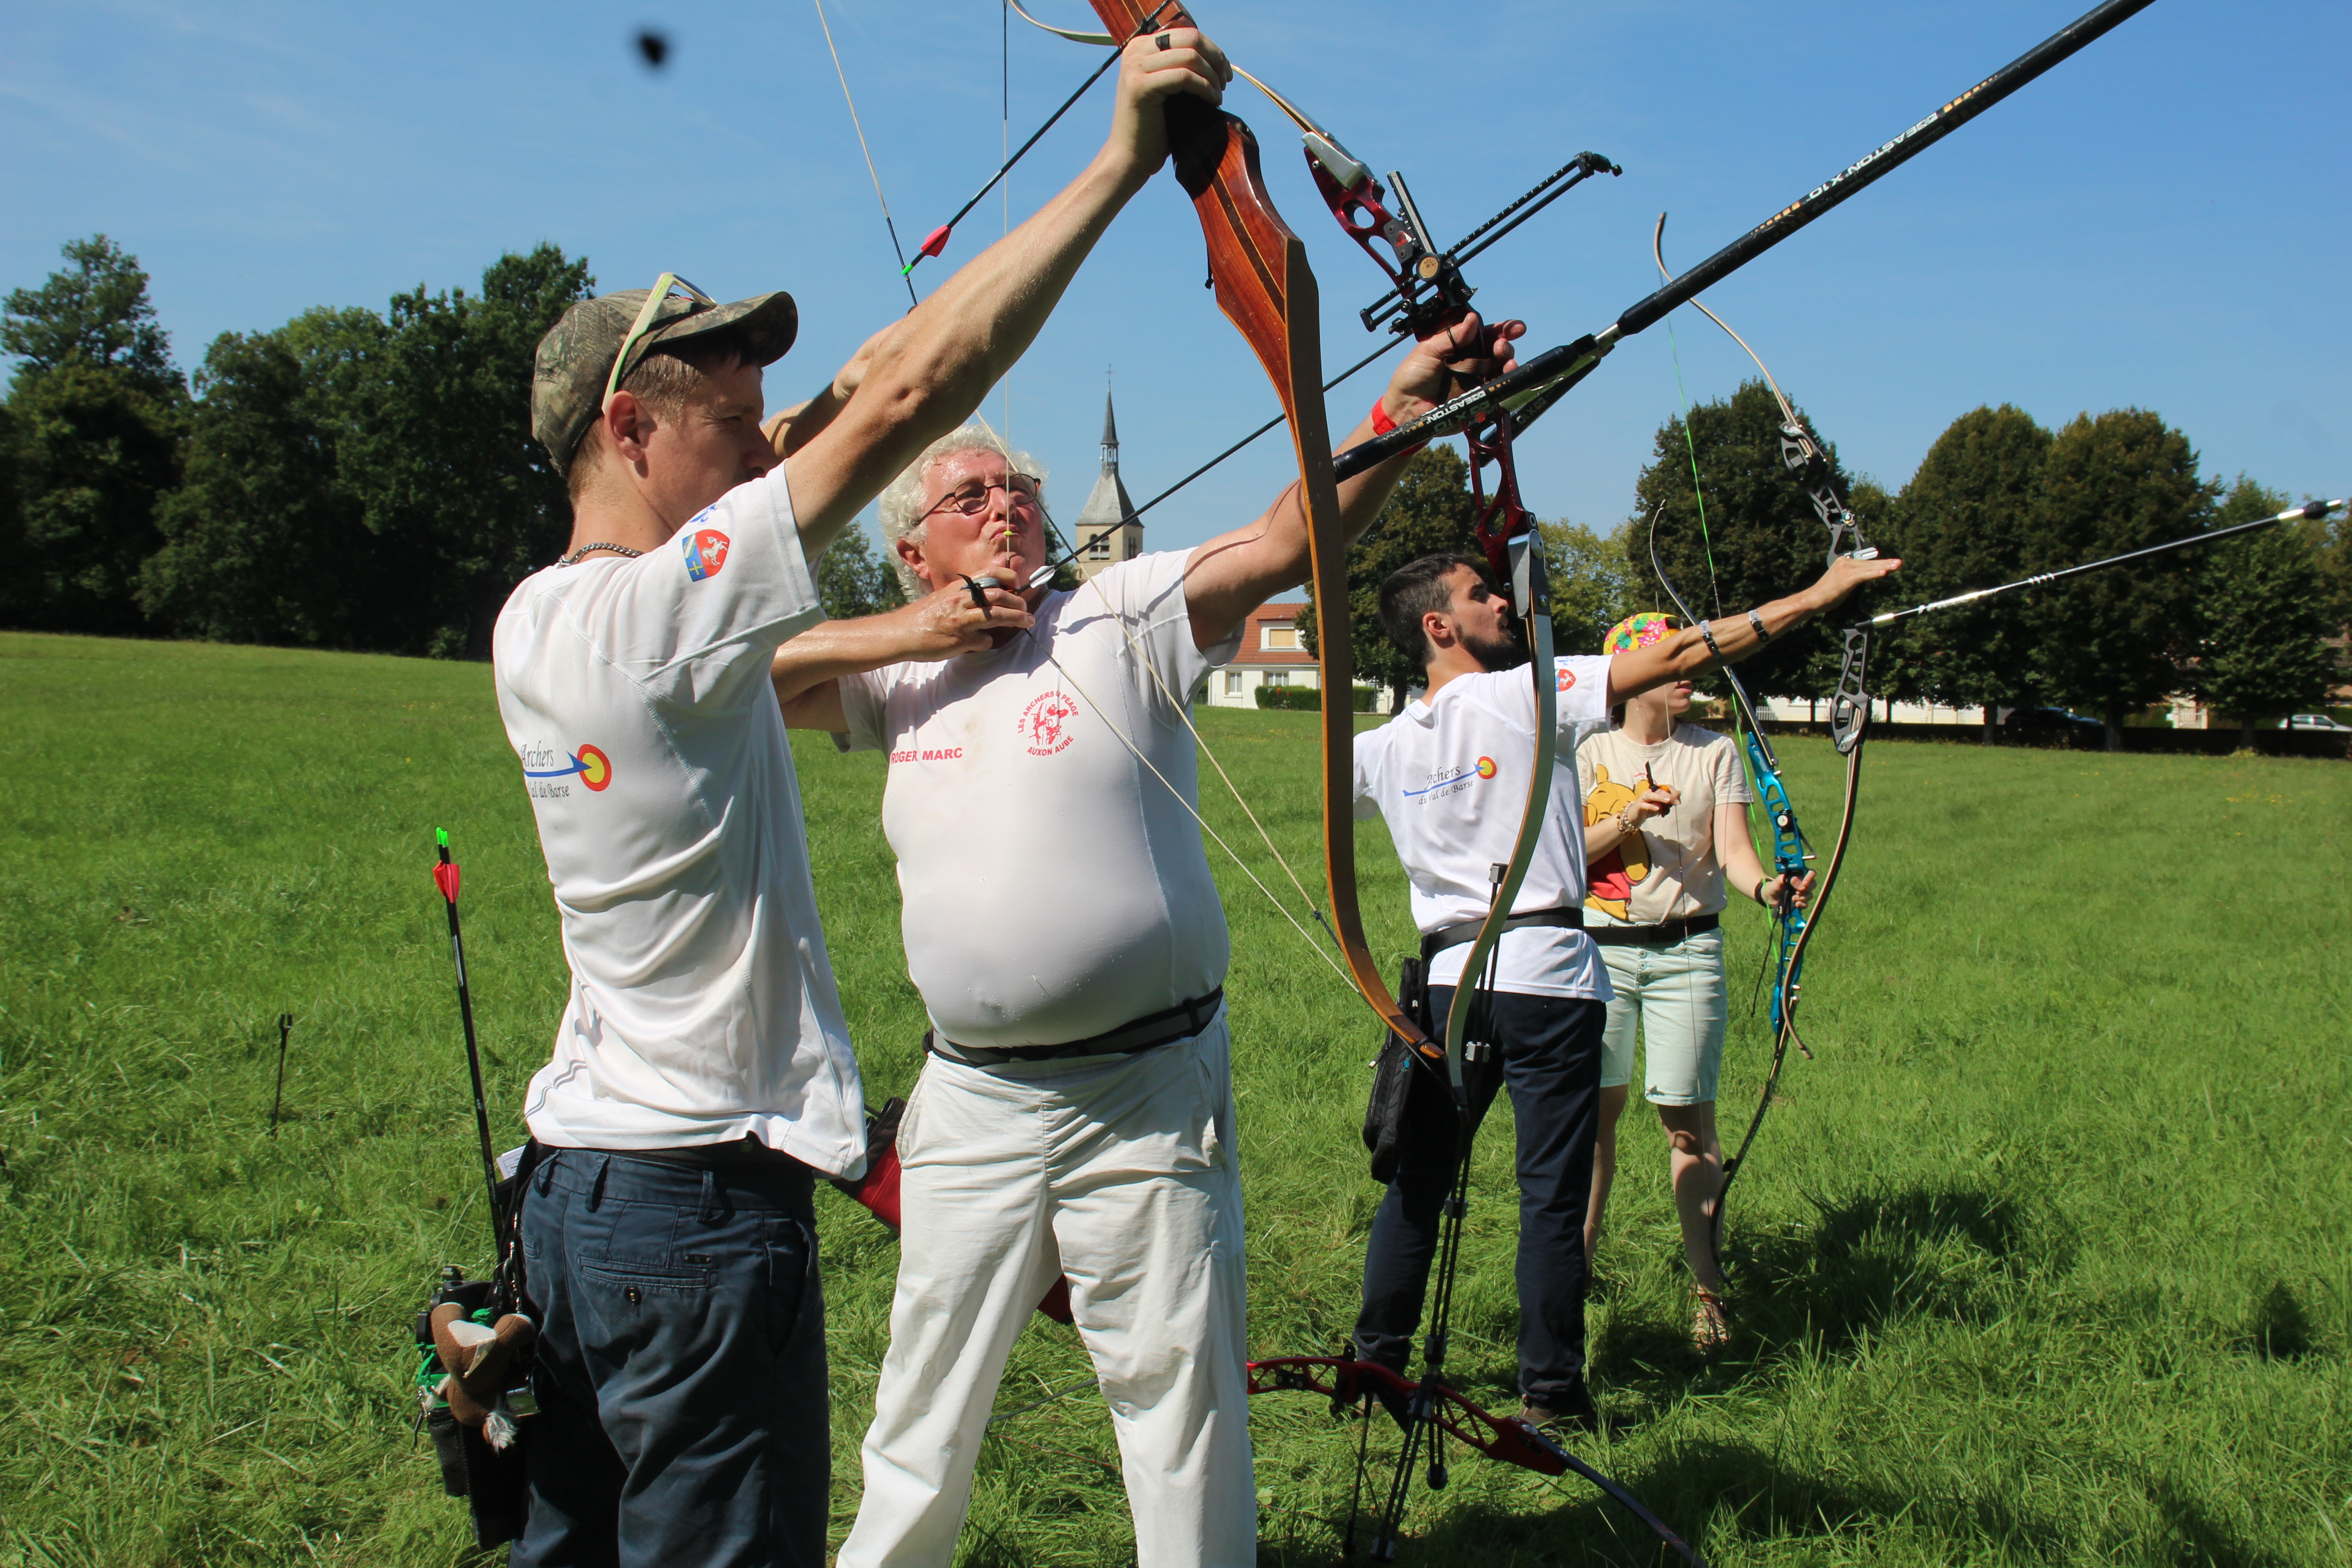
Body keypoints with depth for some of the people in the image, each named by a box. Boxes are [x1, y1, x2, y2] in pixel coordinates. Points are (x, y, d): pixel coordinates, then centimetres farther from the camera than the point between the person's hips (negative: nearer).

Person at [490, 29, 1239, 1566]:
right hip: (704, 1201, -9)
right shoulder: (651, 615, -20)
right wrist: (1120, 161, -19)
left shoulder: (534, 624, 5)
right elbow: (904, 399, -23)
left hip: (577, 1177, 9)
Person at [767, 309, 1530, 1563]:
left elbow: (1284, 540, -16)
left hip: (1146, 1096, -3)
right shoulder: (900, 672, 8)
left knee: (1181, 1398, 8)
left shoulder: (1120, 619, -3)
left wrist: (1404, 408, -31)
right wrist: (900, 635, -4)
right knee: (923, 1414, 18)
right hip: (971, 1104, 4)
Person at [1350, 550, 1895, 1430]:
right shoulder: (1527, 696, -8)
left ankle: (1376, 1360, 24)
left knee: (1417, 1181, 15)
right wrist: (1818, 595, -9)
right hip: (1546, 977, -5)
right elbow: (1678, 657, -11)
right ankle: (1551, 1393, 10)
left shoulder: (1382, 747, 7)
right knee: (1551, 1195, 3)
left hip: (1448, 981, 5)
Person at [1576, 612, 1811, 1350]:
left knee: (1688, 1115, -2)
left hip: (1687, 951, -1)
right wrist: (1623, 822, -17)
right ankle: (1579, 1255, 22)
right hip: (1601, 948, 1)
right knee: (1595, 1105, 6)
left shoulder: (1716, 752, 5)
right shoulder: (1591, 753, 5)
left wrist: (1767, 886, -26)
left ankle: (1706, 1283, 5)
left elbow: (1733, 847, -6)